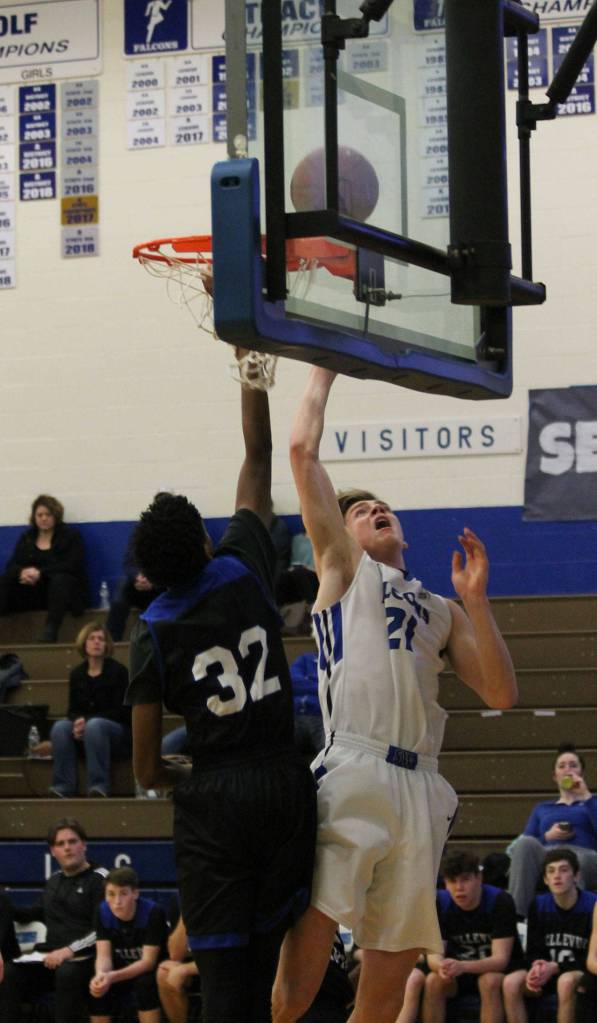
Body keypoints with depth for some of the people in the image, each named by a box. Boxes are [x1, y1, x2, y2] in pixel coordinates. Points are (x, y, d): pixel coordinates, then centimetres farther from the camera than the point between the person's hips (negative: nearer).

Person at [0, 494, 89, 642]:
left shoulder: (71, 536, 4)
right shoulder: (26, 538, 16)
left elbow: (72, 566, -11)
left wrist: (40, 573, -21)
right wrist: (22, 572, -21)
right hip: (32, 591, 4)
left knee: (60, 579, -38)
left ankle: (50, 631, -50)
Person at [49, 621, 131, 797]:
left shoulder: (118, 671, -3)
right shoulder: (77, 674, 11)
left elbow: (122, 711, -9)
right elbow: (73, 710, 11)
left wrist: (88, 721, -19)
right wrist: (78, 722, -15)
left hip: (119, 732, -4)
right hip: (84, 732, 4)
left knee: (95, 725, -37)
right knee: (60, 727, -26)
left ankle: (99, 786, -40)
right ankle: (63, 787, -33)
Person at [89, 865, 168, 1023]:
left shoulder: (152, 912, -27)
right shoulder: (103, 912, -13)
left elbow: (148, 961, -28)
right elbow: (104, 955, -16)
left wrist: (113, 977, -42)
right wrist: (101, 975, -41)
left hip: (154, 970, -4)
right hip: (124, 969, 4)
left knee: (145, 983, -36)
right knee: (97, 986, -24)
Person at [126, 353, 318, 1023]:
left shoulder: (151, 636, -1)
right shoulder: (243, 571, -1)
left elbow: (146, 769, 1)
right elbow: (258, 456, 11)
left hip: (213, 800, -2)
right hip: (286, 785, 2)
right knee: (268, 956, 7)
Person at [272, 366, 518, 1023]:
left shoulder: (442, 611, 27)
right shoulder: (343, 567, 17)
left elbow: (501, 695, 15)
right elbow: (304, 451, 10)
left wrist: (475, 599, 8)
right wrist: (323, 372, 20)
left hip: (420, 790, 5)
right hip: (353, 772, -5)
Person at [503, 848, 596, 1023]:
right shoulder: (539, 905, 3)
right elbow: (533, 951, 4)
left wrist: (555, 968, -21)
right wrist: (537, 967, -21)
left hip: (581, 973, -4)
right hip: (546, 973, 4)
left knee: (566, 982, -39)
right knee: (511, 982, -25)